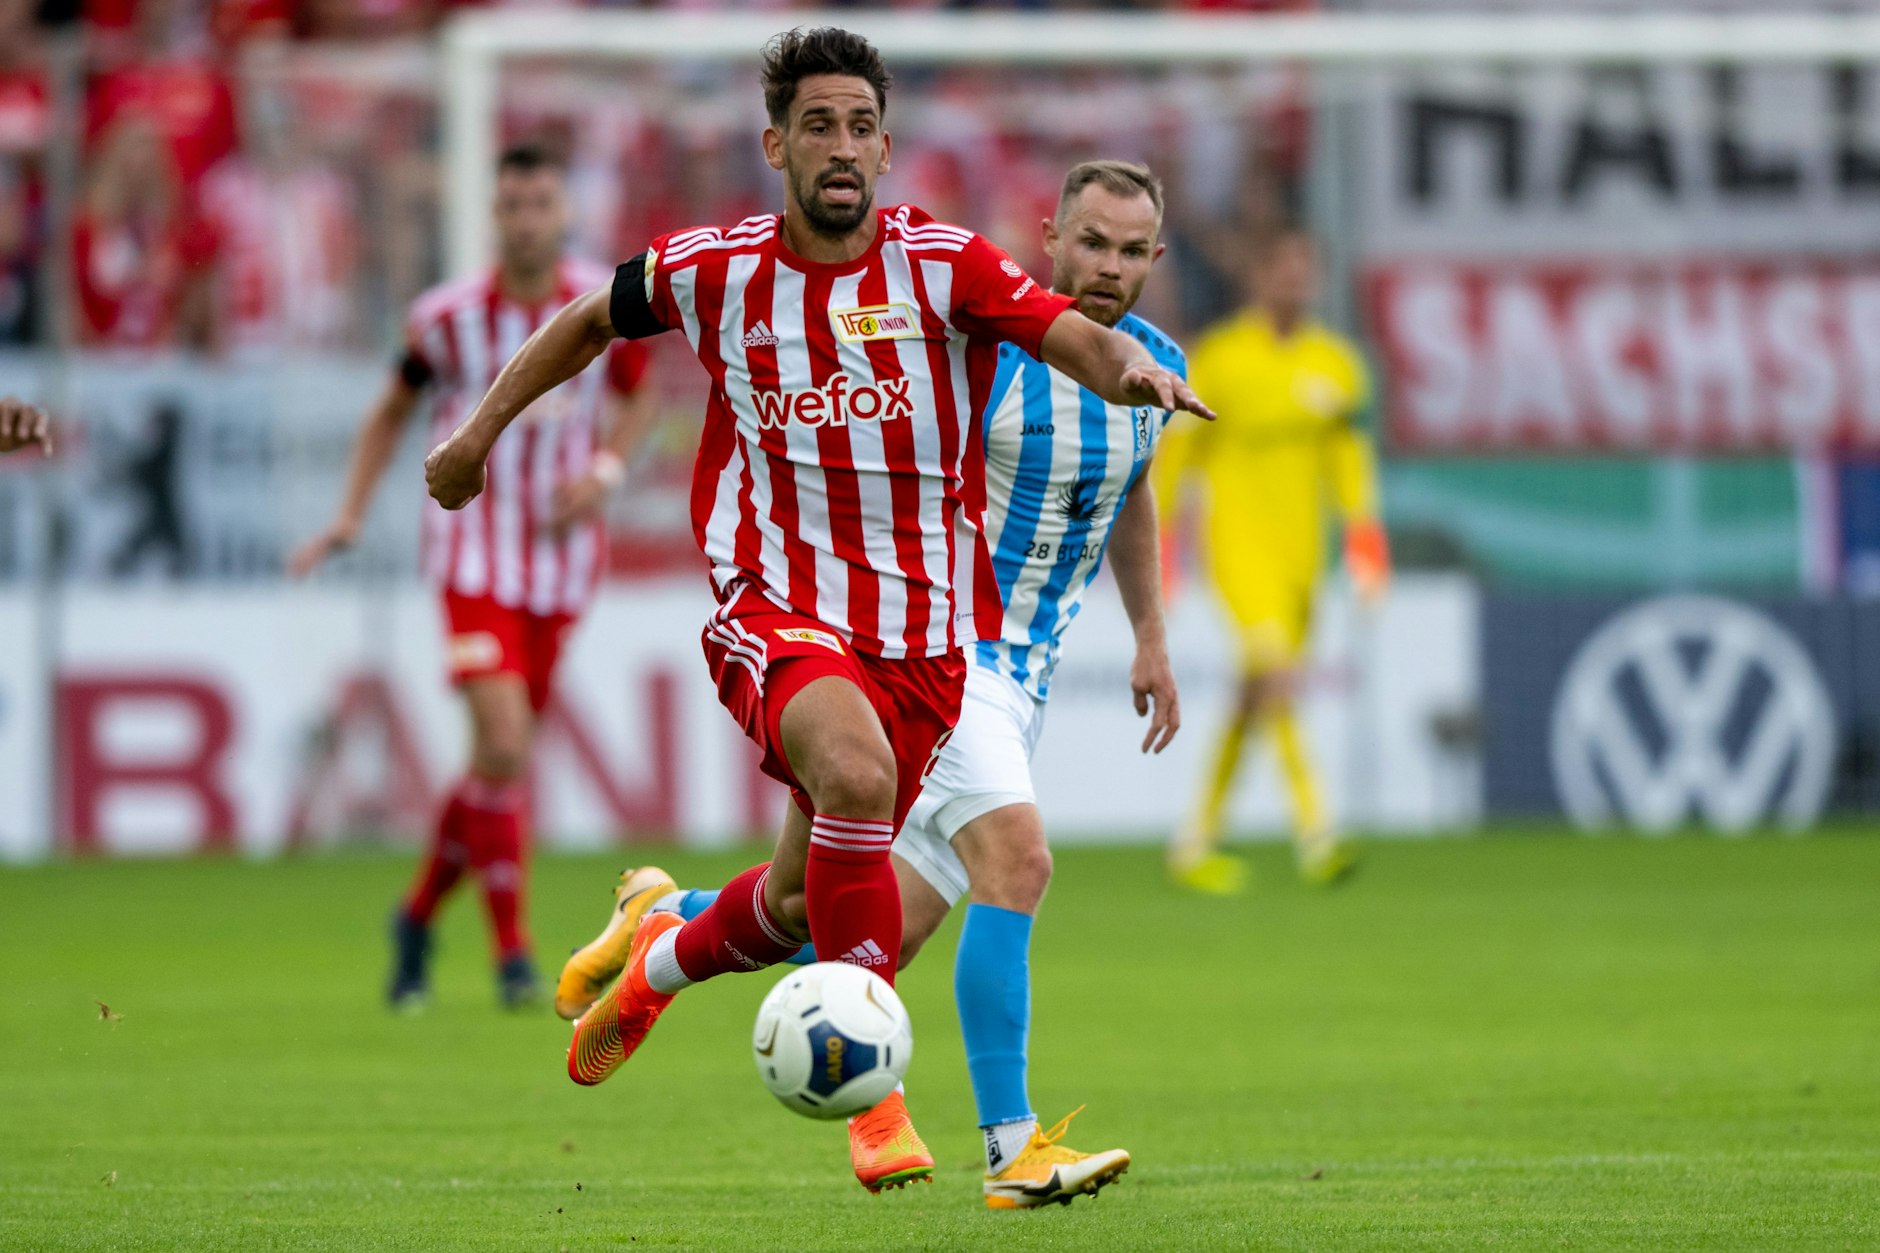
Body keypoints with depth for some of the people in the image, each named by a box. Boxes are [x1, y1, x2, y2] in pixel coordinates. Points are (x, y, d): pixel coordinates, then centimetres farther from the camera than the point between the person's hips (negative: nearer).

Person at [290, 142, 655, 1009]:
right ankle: (512, 950, -10)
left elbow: (637, 395, 14)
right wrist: (350, 518, 1)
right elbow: (392, 410, 9)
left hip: (562, 554, 3)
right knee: (503, 745, -19)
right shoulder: (449, 317, -8)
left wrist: (605, 469, -5)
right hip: (473, 551, -3)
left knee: (503, 758, 8)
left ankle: (419, 914, 30)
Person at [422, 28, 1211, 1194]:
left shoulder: (942, 265, -6)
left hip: (920, 630, 2)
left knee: (807, 903, 12)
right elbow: (591, 320, 18)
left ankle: (662, 960, 48)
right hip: (775, 607, -2)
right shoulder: (713, 270, -1)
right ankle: (874, 1089, -26)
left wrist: (1130, 365, -41)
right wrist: (480, 432, 22)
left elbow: (1074, 337, -19)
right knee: (856, 772, -33)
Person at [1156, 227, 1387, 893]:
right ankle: (1314, 830, -29)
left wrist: (1361, 524, 3)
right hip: (1236, 537, -5)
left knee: (1254, 698, 8)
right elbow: (1175, 452, 1)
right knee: (1277, 672, -23)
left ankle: (1196, 841, 20)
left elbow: (1345, 452, 18)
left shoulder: (1333, 362, 9)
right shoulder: (1218, 357, -5)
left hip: (1299, 546, 5)